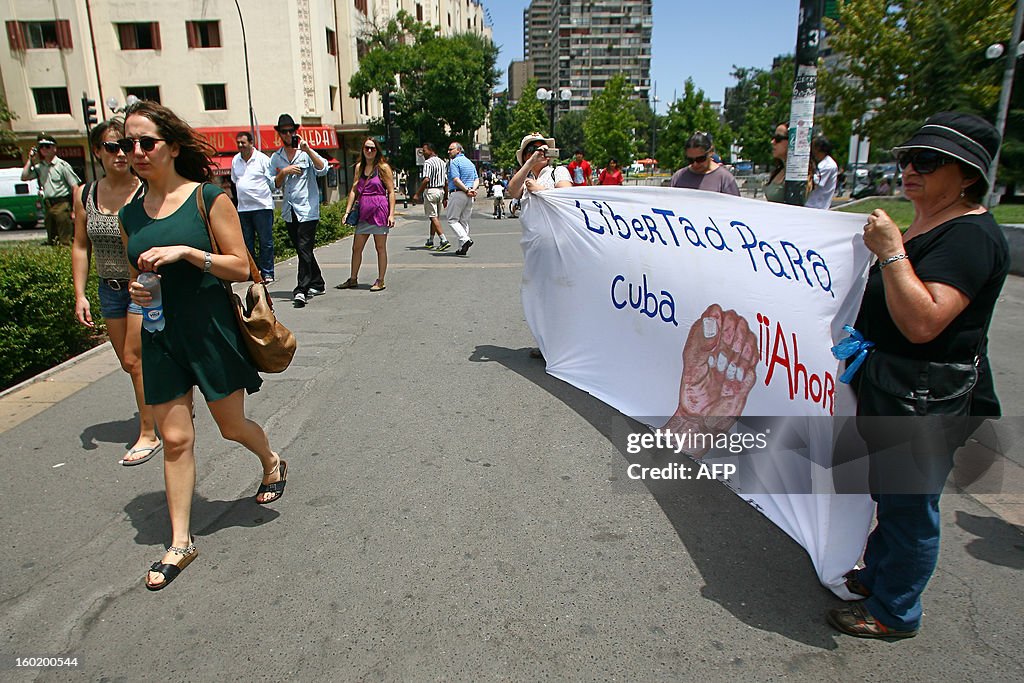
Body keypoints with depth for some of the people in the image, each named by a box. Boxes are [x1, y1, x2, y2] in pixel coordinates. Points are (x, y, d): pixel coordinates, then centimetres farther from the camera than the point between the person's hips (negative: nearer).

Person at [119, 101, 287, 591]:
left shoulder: (208, 199, -8)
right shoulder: (130, 214, 7)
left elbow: (241, 268, -11)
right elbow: (137, 275, 18)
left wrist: (185, 252, -22)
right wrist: (136, 291, -4)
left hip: (211, 330, -4)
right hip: (160, 335, 4)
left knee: (232, 426, 11)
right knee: (175, 438, 6)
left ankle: (273, 463, 45)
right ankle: (180, 542, 18)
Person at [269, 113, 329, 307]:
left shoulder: (306, 152, 1)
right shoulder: (275, 158, 12)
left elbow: (323, 169, -15)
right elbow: (274, 185, 8)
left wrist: (308, 150, -22)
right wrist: (284, 172, -8)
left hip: (307, 209, -5)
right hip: (289, 211, 5)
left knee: (304, 248, -12)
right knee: (302, 249, 12)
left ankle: (301, 290, -15)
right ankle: (317, 284, 25)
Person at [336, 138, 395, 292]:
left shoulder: (383, 167, -3)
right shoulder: (359, 167, 12)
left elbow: (391, 192, -5)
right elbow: (354, 190, 14)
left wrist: (391, 214, -12)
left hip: (379, 211, -5)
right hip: (363, 213, 5)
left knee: (380, 247, 3)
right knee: (356, 248, 9)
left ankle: (380, 281, 12)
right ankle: (353, 279, 22)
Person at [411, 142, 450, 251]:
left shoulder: (428, 162, -13)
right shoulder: (442, 162, 13)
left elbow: (426, 180, -23)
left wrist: (417, 194, -19)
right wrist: (445, 197, 18)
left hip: (430, 191, -8)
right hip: (441, 191, 8)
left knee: (433, 217, -7)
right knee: (436, 216, 13)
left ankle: (444, 240, -18)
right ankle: (430, 241, 23)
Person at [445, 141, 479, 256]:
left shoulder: (454, 162, -6)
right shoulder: (470, 162, 18)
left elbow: (456, 180, -18)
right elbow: (477, 179, 12)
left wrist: (467, 190, -15)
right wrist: (472, 189, -4)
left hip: (457, 193, -7)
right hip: (469, 196, 8)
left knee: (452, 220, -1)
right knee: (464, 221, 10)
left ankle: (465, 239, -20)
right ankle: (462, 248, 10)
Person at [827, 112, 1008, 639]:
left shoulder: (970, 236, -21)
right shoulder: (924, 224, 10)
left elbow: (922, 323, -33)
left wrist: (891, 252, -29)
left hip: (927, 399, -10)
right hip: (890, 387, 10)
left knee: (909, 505, 6)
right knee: (889, 493, 24)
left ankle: (894, 612, 26)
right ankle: (876, 575, 44)